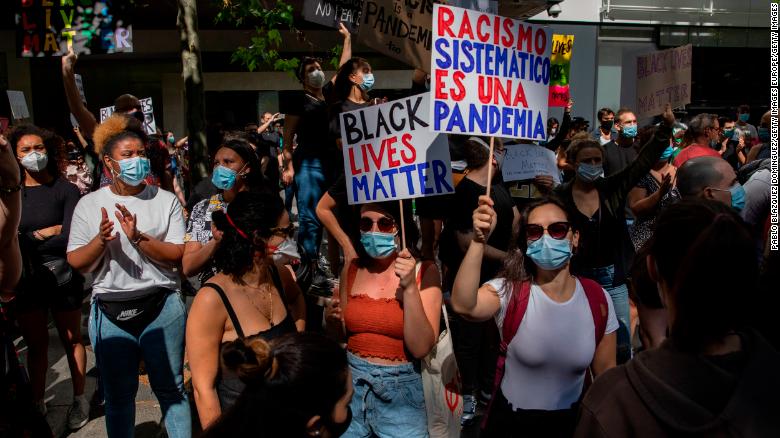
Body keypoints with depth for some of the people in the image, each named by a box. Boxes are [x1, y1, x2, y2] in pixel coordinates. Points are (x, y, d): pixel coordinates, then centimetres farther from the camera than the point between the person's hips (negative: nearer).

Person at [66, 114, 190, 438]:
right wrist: (101, 240, -18)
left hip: (161, 305, -1)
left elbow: (177, 254, -8)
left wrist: (138, 238, -21)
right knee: (118, 394, 16)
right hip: (110, 312, 2)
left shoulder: (166, 200, -2)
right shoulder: (89, 204, 2)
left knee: (170, 388, 10)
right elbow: (75, 262, 0)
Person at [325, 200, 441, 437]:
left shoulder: (424, 272, -10)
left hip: (400, 390, -3)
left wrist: (410, 287, -25)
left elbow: (421, 348, -18)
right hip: (351, 383, 3)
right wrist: (332, 320, -10)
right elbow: (341, 337, 11)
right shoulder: (351, 271, 0)